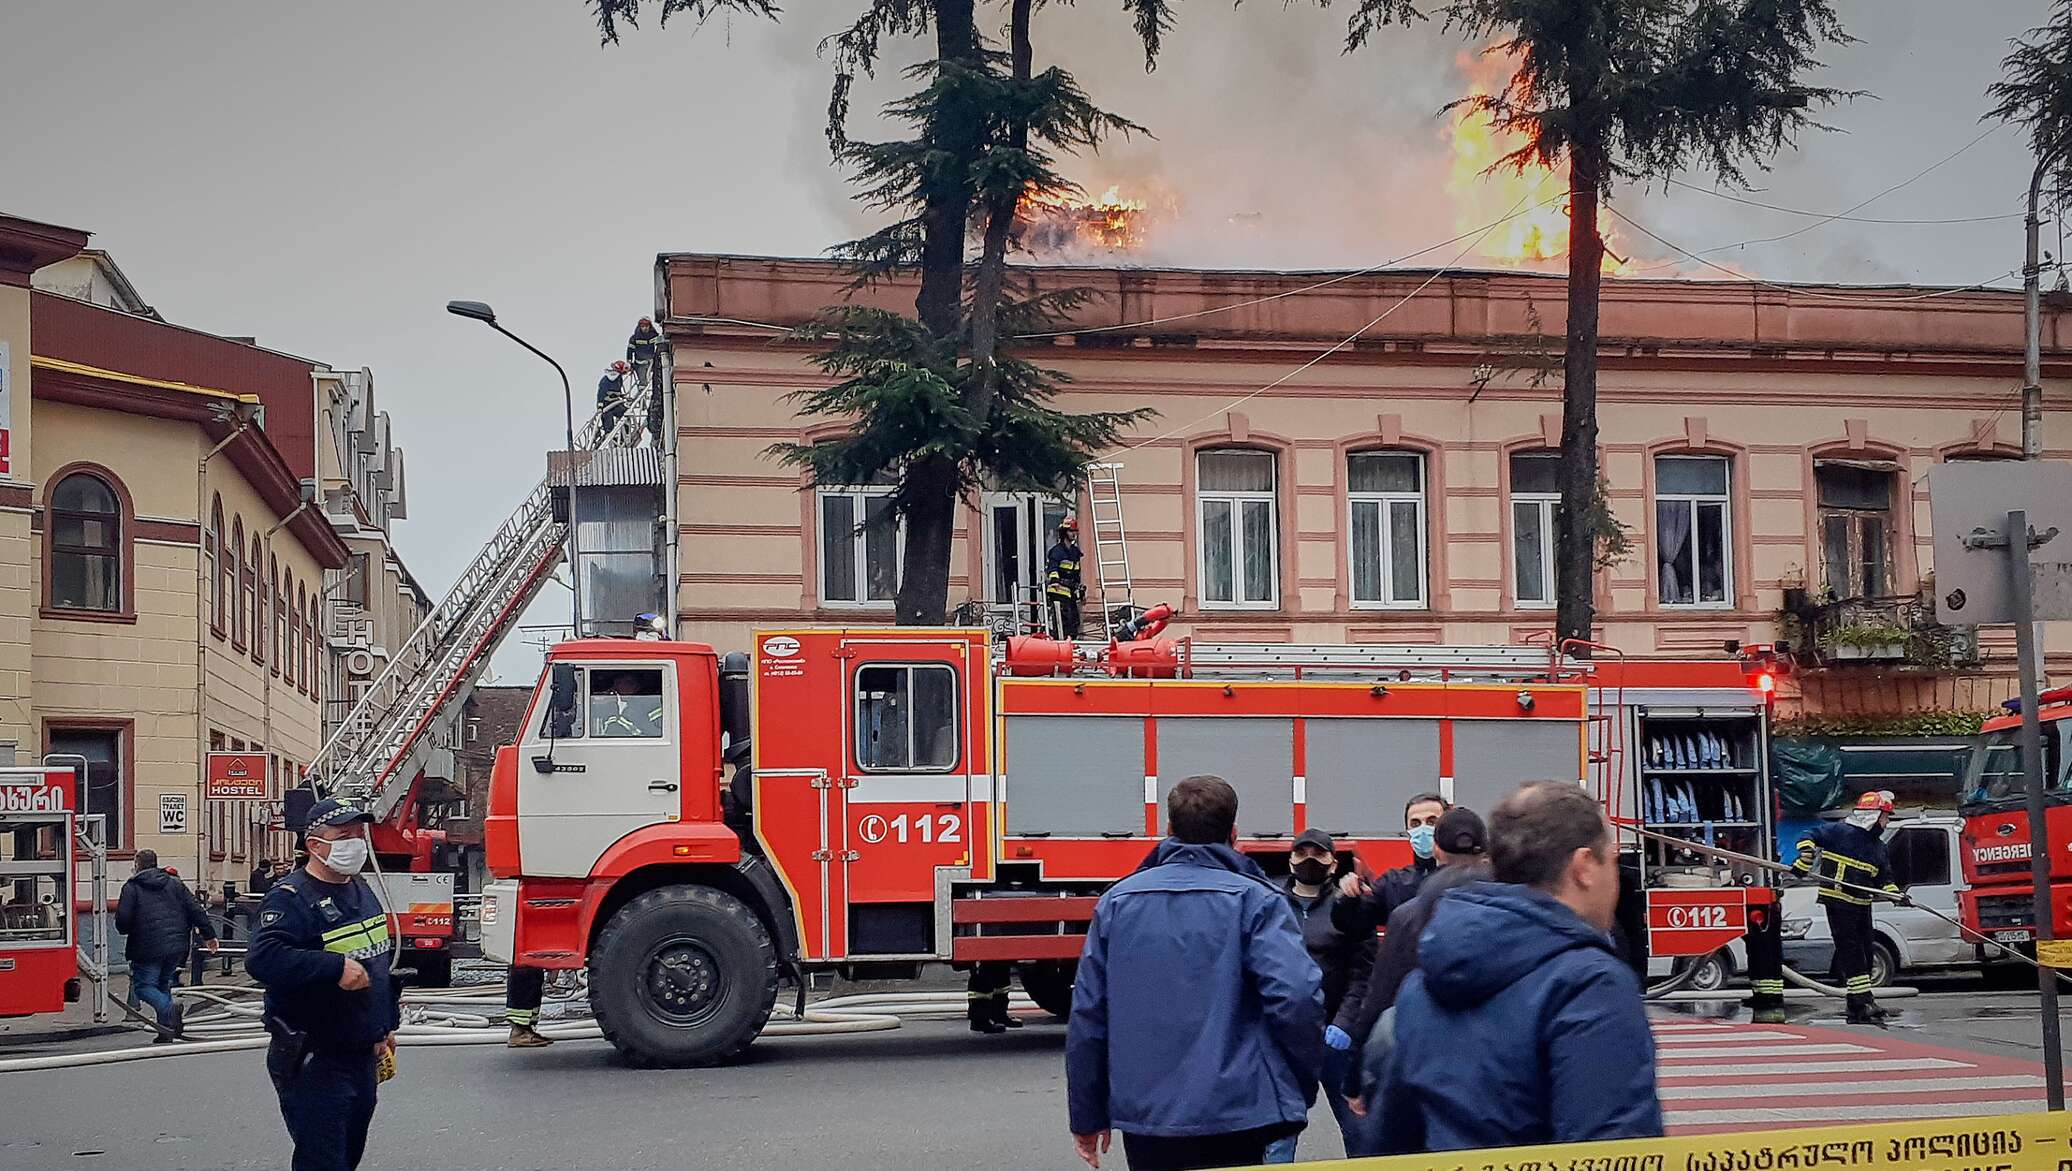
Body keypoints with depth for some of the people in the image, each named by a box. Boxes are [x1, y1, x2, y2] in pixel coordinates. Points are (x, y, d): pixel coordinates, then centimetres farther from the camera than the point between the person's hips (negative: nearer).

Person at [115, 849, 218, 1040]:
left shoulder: (132, 887, 0)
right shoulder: (175, 883, 12)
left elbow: (122, 920, -7)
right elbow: (196, 910, 8)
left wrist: (126, 930, 16)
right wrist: (209, 935, 13)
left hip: (148, 947, -5)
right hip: (176, 946, 5)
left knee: (143, 985, 3)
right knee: (164, 984, 16)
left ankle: (168, 1009, -24)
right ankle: (165, 1031, 9)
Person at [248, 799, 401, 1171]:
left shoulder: (362, 890, 13)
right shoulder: (290, 897, -15)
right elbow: (262, 958, -32)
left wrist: (387, 1025, 25)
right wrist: (337, 967, -33)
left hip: (364, 1056, 9)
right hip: (314, 1064, -9)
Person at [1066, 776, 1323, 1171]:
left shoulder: (1117, 901, 7)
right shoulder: (1253, 900, -5)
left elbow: (1087, 1012, 7)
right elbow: (1297, 995, -17)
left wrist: (1087, 1116, 14)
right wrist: (1302, 1087, -1)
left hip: (1142, 1115, 4)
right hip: (1231, 1119, -4)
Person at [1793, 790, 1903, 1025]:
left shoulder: (1878, 847, 16)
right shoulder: (1840, 831, -6)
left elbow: (1883, 877, 20)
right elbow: (1810, 836, -7)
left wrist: (1893, 891, 1)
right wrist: (1805, 859, -22)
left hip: (1862, 905, 8)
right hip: (1838, 901, -8)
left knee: (1864, 955, 9)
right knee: (1851, 953, -10)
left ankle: (1857, 1009, 16)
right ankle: (1864, 1002, -14)